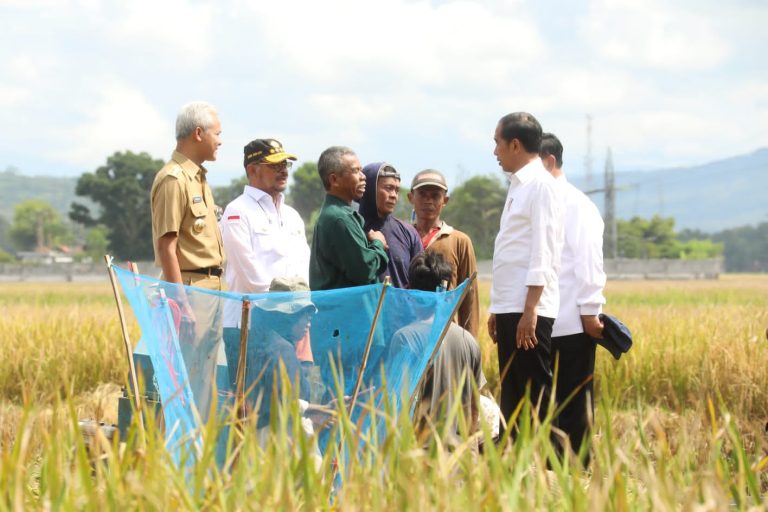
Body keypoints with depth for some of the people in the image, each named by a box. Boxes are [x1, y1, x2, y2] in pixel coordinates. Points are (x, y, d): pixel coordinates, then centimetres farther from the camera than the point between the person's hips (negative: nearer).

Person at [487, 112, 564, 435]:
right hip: (509, 309, 9)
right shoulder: (517, 186, 18)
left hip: (529, 311, -9)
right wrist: (496, 308, 17)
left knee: (535, 395, -7)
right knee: (512, 396, 11)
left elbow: (542, 253, -15)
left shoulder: (540, 184, -9)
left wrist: (529, 310, -20)